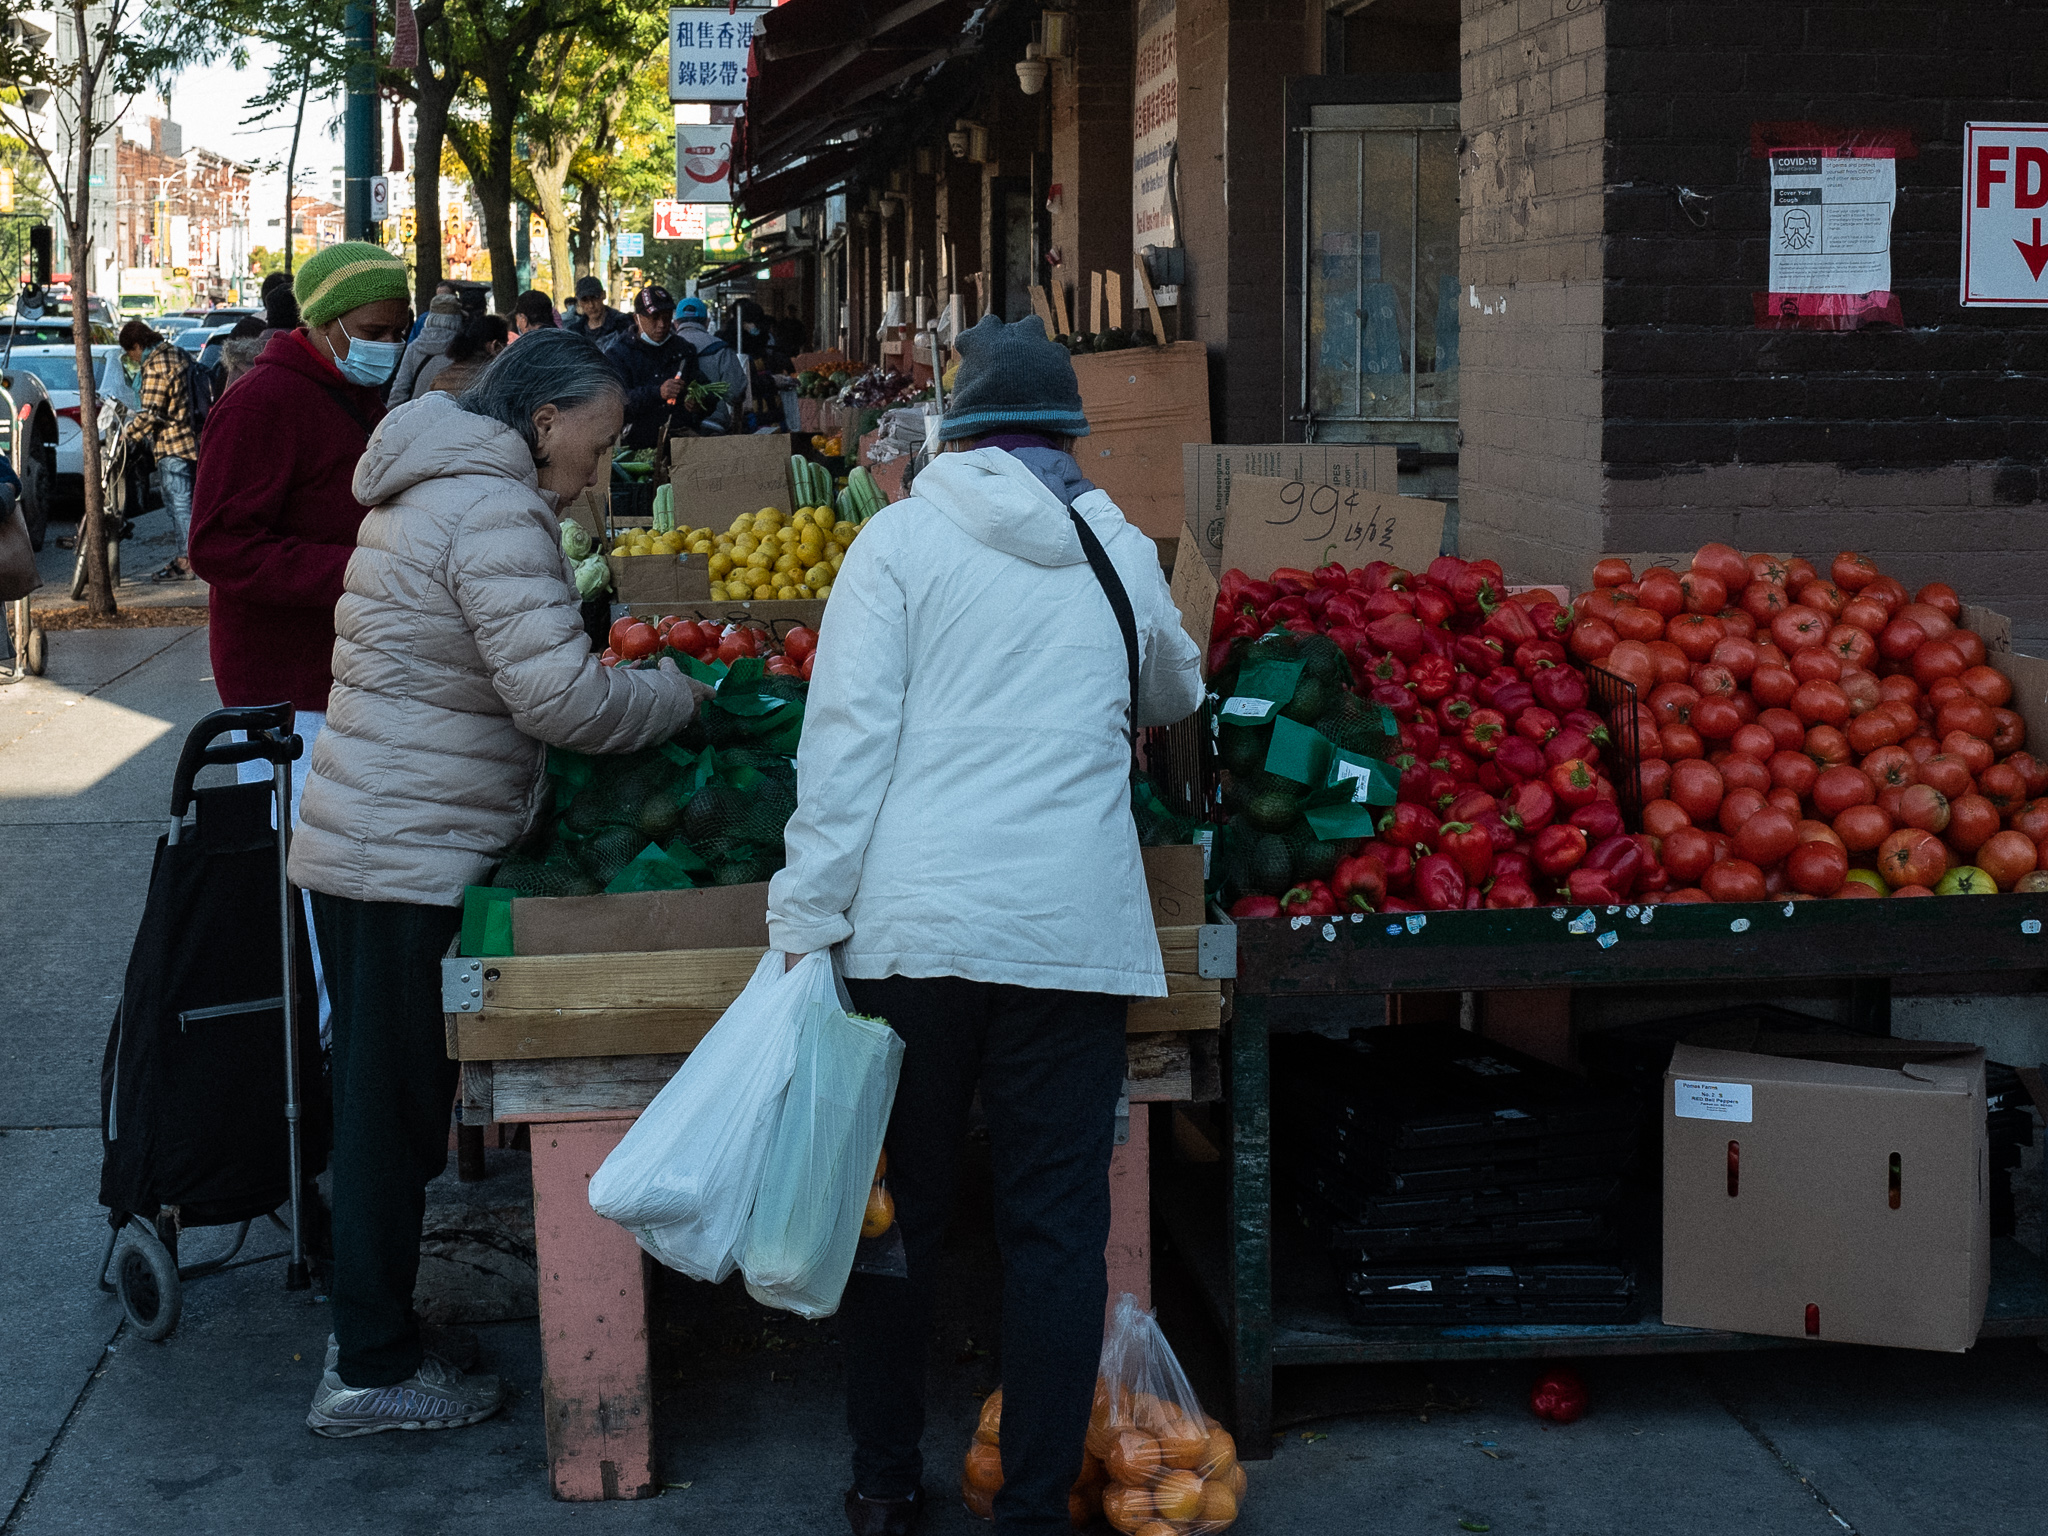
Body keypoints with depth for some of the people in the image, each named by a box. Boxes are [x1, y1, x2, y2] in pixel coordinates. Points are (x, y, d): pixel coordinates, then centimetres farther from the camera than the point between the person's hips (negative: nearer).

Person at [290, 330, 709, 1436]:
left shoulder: (431, 489, 16)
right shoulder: (492, 511, -17)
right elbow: (563, 697, -23)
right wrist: (680, 696, -8)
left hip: (362, 838, 10)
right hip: (410, 857, -10)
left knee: (382, 1101, 17)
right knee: (396, 1111, -2)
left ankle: (370, 1335, 28)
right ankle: (371, 1374, 8)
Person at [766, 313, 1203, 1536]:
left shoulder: (903, 537, 2)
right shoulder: (1121, 554, 10)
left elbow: (847, 736, -6)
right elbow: (1177, 695, 30)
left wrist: (809, 916, -4)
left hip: (910, 924, -1)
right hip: (1070, 930, 1)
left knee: (898, 1207, 11)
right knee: (1056, 1226, 6)